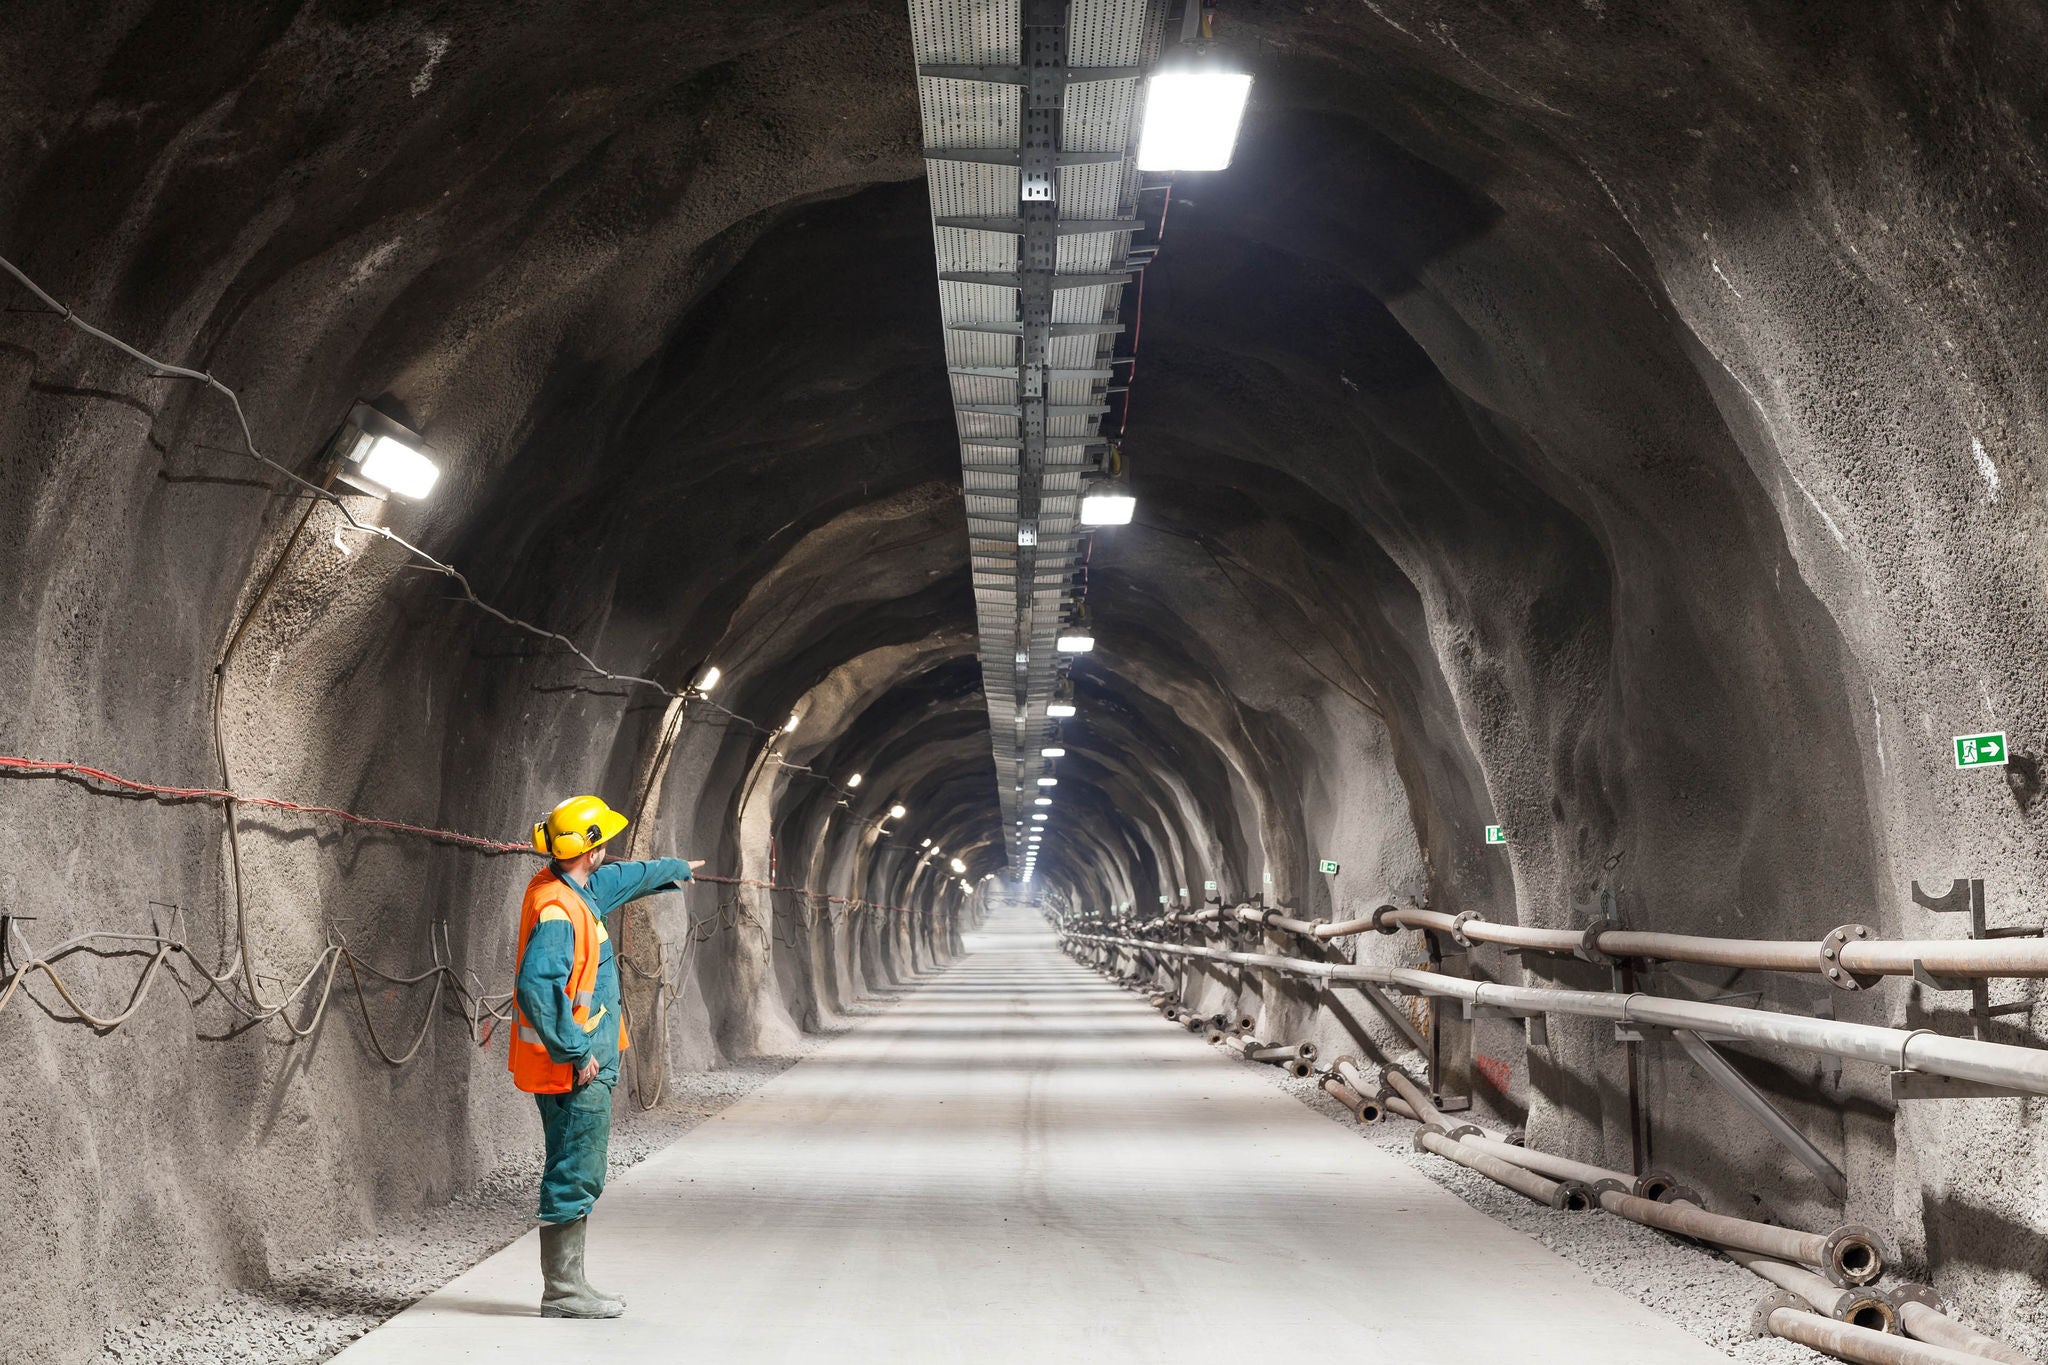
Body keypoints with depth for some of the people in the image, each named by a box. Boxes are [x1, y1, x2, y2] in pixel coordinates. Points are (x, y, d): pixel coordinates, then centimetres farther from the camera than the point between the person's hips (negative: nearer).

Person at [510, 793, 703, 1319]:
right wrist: (575, 1051, -25)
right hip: (575, 1072, -10)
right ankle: (562, 1291, 3)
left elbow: (624, 878, 32)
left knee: (576, 1176, 14)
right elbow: (536, 986, -31)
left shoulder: (578, 889, 11)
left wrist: (676, 868, 47)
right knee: (575, 1177, -4)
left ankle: (566, 1284, 21)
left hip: (581, 1062, 10)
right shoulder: (556, 911, -21)